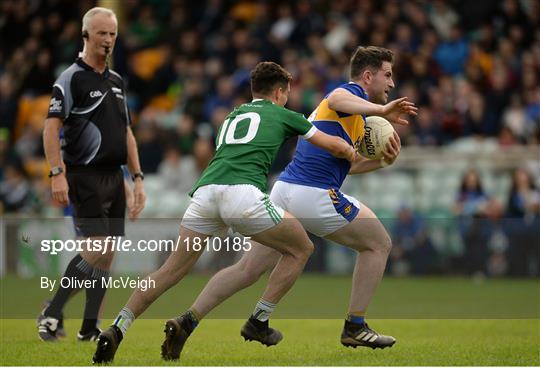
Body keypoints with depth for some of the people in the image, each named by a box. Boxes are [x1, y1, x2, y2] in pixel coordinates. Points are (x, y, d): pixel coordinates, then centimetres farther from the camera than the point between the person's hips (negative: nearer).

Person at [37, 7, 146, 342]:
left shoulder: (117, 81, 16)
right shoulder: (72, 78, -7)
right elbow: (51, 128, -12)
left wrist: (138, 179, 14)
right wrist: (58, 174, -21)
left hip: (114, 177, 7)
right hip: (85, 177, -7)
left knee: (108, 255, 4)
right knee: (98, 249, -16)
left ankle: (90, 328, 10)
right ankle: (52, 313, -5)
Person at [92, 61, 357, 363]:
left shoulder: (234, 115, 35)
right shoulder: (282, 115, 21)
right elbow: (336, 146, 25)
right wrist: (352, 153, 50)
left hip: (204, 192, 5)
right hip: (244, 194, -5)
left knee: (172, 270, 11)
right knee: (301, 249, 15)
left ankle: (118, 329, -5)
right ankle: (258, 321, 13)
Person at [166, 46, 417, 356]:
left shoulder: (358, 119, 26)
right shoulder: (351, 92, -3)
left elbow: (346, 163, 32)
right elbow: (337, 99, -30)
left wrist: (383, 160, 15)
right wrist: (381, 110, -46)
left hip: (284, 191, 9)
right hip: (314, 195, -9)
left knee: (247, 270, 7)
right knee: (378, 244, 8)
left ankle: (188, 320, -3)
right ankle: (355, 327, 8)